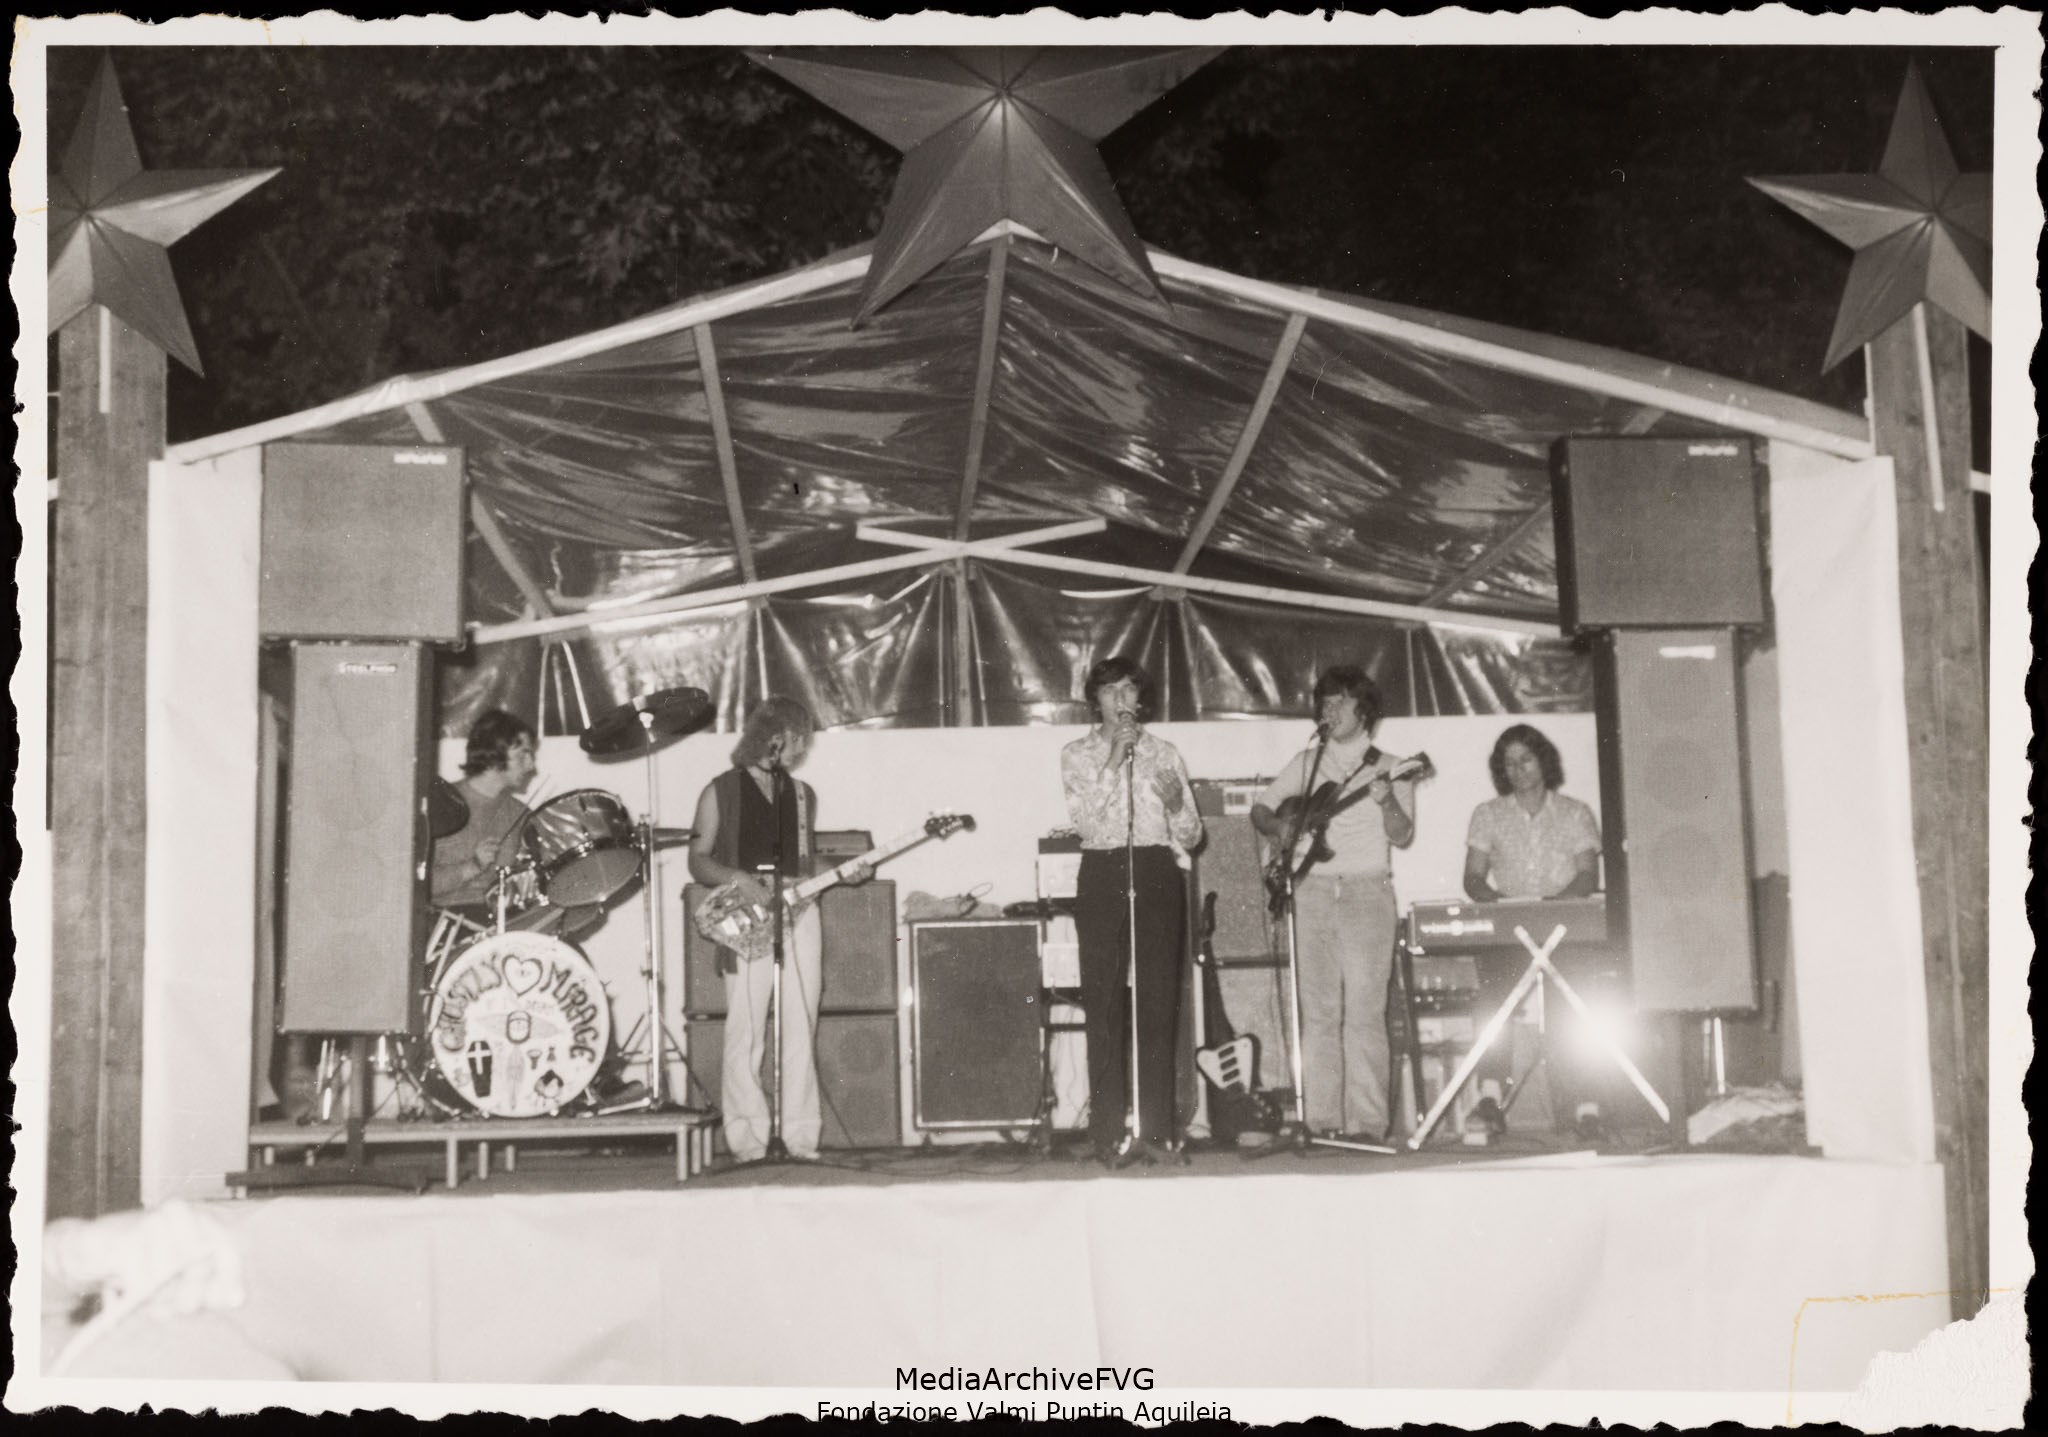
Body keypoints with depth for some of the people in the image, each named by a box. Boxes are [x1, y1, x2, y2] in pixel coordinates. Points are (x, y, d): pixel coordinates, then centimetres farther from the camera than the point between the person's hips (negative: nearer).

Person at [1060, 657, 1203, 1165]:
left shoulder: (1164, 753, 14)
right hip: (1102, 874, -1)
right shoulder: (1076, 755, 10)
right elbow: (1086, 819, -7)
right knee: (1104, 1003, -6)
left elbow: (1191, 837, 12)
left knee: (1159, 1000, -3)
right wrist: (1113, 761, -12)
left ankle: (1156, 1129, 2)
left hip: (1157, 871, 1)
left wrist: (1176, 803, -9)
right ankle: (1107, 1131, -4)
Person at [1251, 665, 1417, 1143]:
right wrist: (1276, 826, -1)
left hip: (1367, 893, -3)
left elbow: (1402, 837, -3)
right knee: (1317, 1011, 2)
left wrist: (1387, 802, -23)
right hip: (1312, 891, 3)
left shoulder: (1388, 767, 6)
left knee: (1364, 1011, -8)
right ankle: (1322, 1122, 4)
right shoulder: (1306, 762, 15)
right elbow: (1260, 807, 20)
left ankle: (1366, 1123, -7)